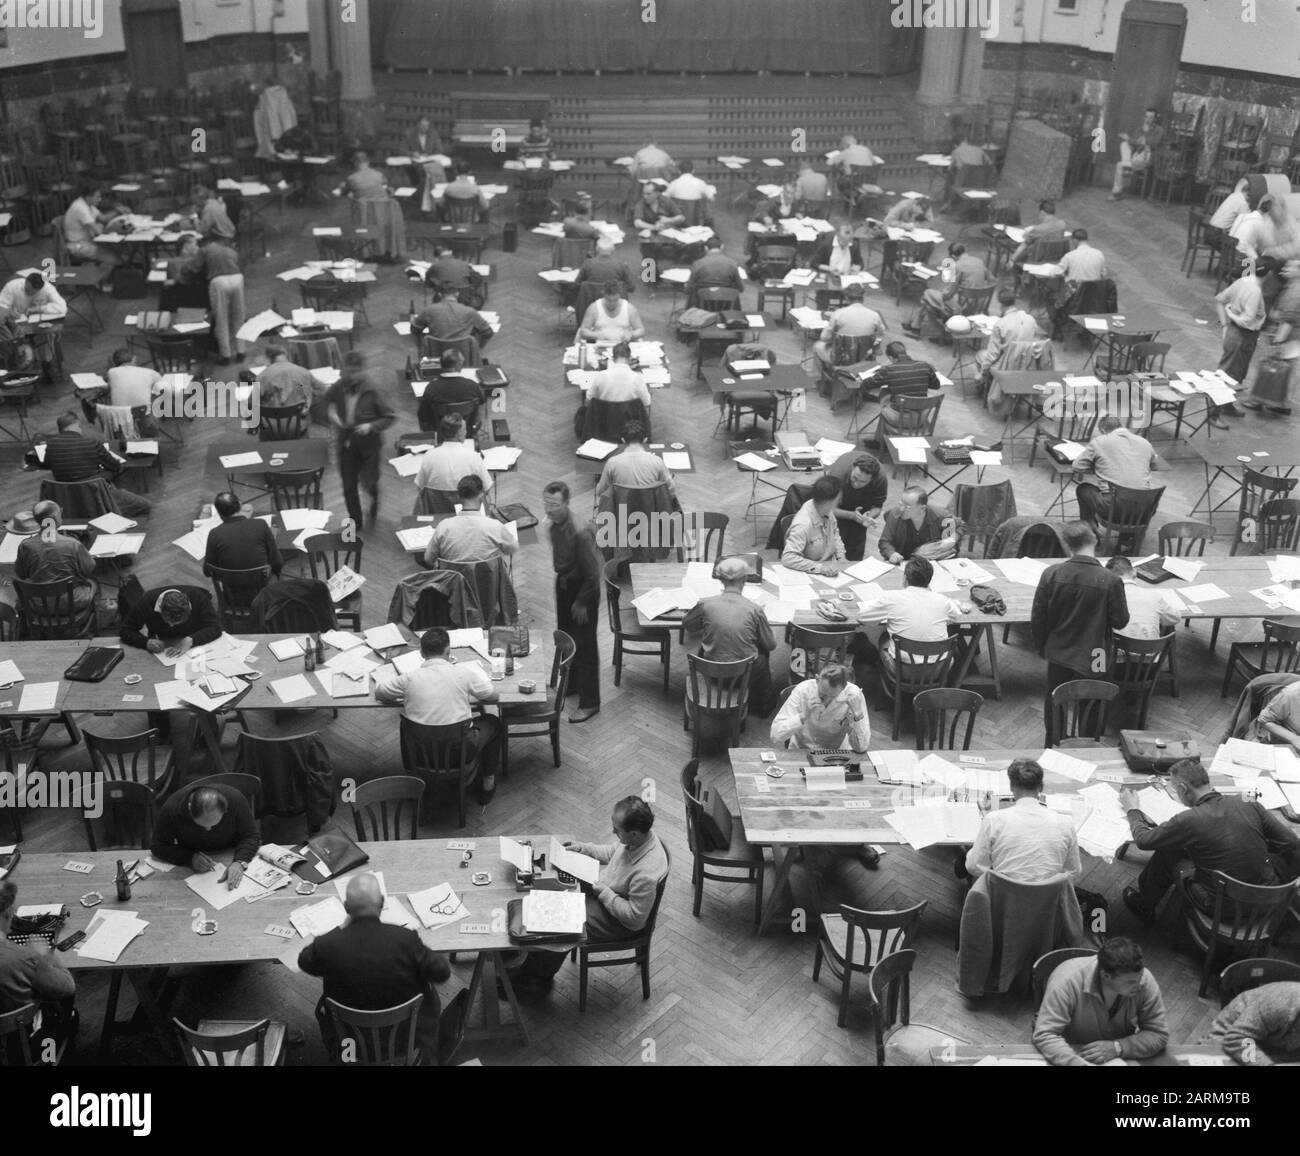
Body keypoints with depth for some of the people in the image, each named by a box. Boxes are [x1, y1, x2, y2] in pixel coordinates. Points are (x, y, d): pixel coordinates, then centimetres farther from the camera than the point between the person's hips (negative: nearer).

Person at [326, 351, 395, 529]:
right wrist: (330, 410, -5)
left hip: (369, 443, -3)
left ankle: (374, 500, 41)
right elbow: (329, 399, 16)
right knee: (348, 486, 7)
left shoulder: (373, 391, -17)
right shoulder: (338, 387, -7)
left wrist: (371, 426, -24)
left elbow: (390, 417, -10)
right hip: (346, 442, 3)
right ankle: (355, 521, 27)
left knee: (368, 482, 3)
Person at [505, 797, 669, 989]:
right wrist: (582, 848, -3)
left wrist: (603, 892, -24)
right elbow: (612, 851, 8)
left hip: (616, 921, -8)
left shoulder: (646, 874, -39)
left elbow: (635, 919, -28)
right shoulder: (636, 838, -15)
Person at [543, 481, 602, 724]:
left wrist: (581, 602, -16)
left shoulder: (580, 533, -31)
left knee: (584, 646, 0)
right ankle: (571, 683, 43)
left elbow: (592, 574, -24)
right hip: (563, 583, 8)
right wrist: (561, 579, 14)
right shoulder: (552, 524, -6)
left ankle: (590, 703, 10)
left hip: (584, 588, -8)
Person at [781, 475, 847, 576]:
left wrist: (840, 557, 2)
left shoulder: (828, 510, -5)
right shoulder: (803, 525, -26)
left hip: (831, 565, 7)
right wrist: (819, 568, -33)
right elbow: (787, 558, -29)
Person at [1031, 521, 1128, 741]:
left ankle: (1052, 747, 41)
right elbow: (1121, 622, -11)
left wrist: (1041, 646, 9)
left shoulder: (1051, 574, -15)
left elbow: (1037, 619, -7)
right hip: (1092, 658, -2)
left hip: (1058, 655, 2)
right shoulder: (1110, 580, -22)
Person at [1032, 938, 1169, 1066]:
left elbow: (1159, 1035, -15)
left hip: (1119, 1058, 3)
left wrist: (1117, 1048, -30)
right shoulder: (1067, 980, -31)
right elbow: (1045, 1035, -30)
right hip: (1070, 1053, -3)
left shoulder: (1145, 981, -20)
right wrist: (1078, 1063, -46)